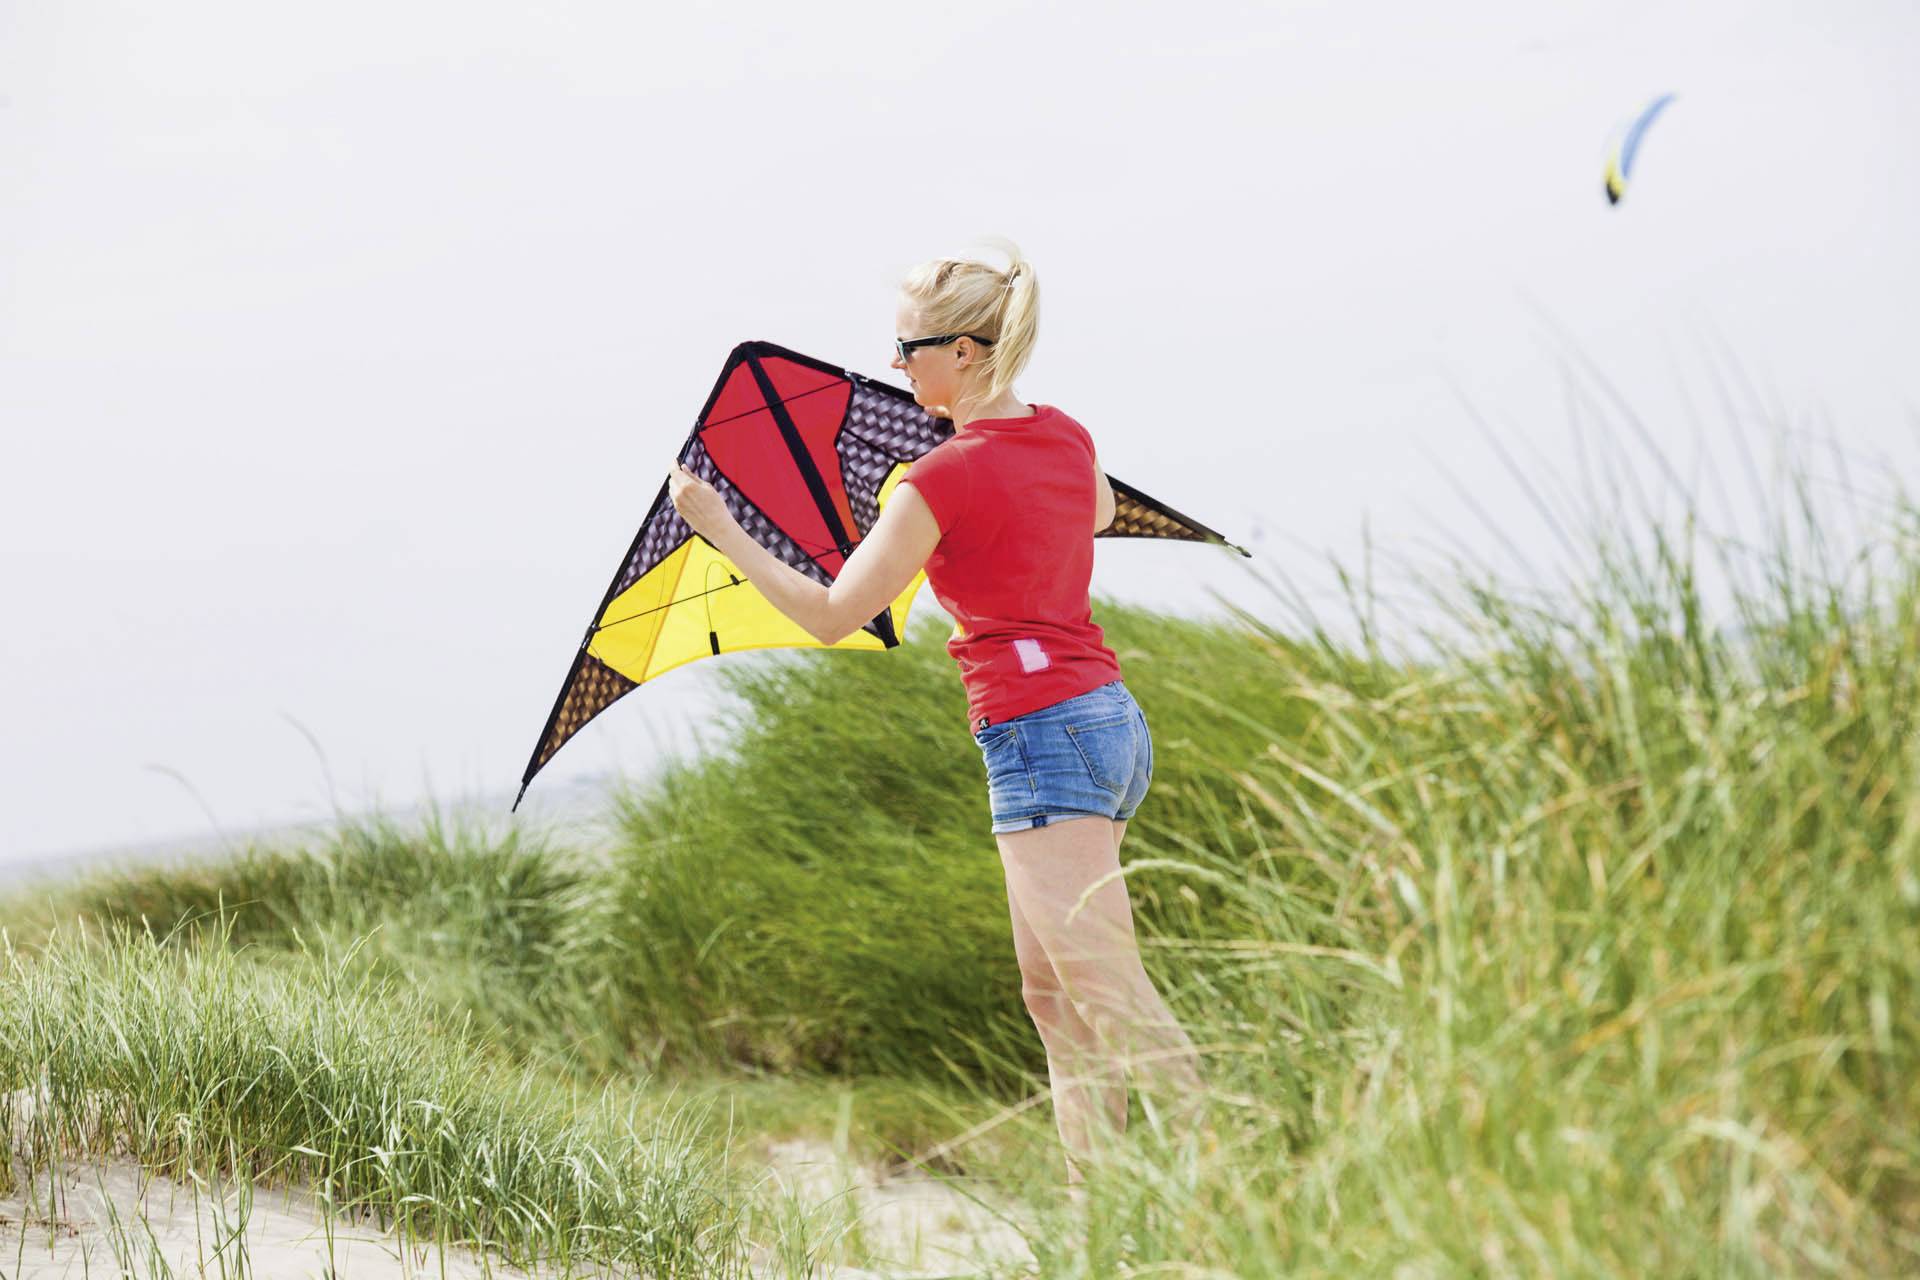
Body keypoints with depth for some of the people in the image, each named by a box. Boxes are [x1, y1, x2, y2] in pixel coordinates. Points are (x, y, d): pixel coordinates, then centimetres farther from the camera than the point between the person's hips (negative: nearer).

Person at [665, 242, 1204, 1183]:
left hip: (1040, 735, -9)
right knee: (1051, 994, 14)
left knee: (1113, 998, -11)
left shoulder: (942, 480, -13)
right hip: (1111, 718, 9)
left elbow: (830, 617, -8)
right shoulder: (1064, 437, 9)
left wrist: (721, 530, -1)